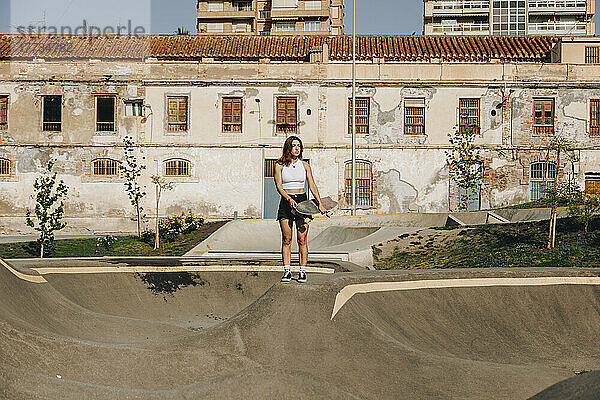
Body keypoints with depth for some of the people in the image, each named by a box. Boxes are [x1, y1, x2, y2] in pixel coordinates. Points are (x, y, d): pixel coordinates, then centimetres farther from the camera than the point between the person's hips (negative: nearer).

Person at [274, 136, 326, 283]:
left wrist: (320, 203, -7)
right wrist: (289, 199, -23)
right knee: (286, 239, -2)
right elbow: (279, 185, -7)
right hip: (286, 202, -1)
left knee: (302, 240, -2)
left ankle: (302, 271, 2)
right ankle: (287, 271, 3)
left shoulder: (304, 165, 9)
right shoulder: (280, 165, 2)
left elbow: (312, 185, 5)